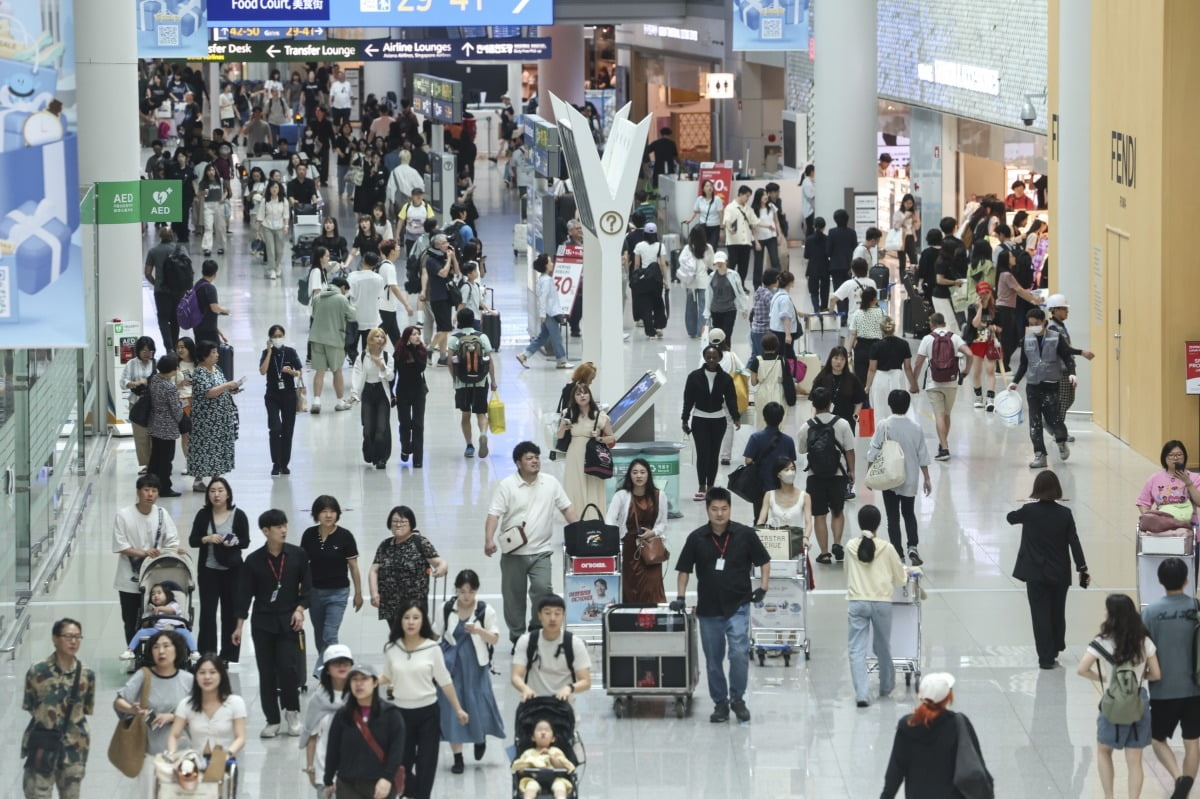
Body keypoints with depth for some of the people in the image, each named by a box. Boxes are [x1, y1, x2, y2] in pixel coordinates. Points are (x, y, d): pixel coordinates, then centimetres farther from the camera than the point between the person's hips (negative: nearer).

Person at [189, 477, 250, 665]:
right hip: (208, 570, 1)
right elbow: (192, 540, 0)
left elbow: (245, 541, -3)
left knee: (231, 613, 5)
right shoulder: (203, 515, 1)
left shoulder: (238, 515, -4)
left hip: (232, 571, -1)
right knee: (207, 613, -1)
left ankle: (229, 656, 15)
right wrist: (207, 539, -19)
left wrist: (233, 542, -24)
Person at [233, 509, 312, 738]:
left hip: (289, 621, -1)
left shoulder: (298, 555, -2)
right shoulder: (254, 560, -3)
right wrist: (239, 625, -1)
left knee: (288, 667, -11)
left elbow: (307, 586, 5)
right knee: (266, 672, 3)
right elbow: (245, 593, 0)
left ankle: (292, 713, 11)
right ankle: (272, 720, 13)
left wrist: (300, 609, -8)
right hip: (263, 622, 1)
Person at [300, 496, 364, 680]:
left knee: (330, 635, -12)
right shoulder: (309, 535, -3)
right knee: (319, 635, 14)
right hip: (314, 591, 4)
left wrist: (358, 593, 0)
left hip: (338, 592, -4)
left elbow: (353, 566, -4)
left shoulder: (345, 536, -10)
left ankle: (321, 671, -13)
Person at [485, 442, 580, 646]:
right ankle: (517, 638, 17)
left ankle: (537, 630, 2)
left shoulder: (551, 484, 5)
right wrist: (489, 540, -23)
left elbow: (567, 509, 10)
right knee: (514, 595, 5)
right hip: (513, 552, -1)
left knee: (543, 589, -17)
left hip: (541, 551, 1)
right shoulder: (507, 486, -3)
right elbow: (494, 514, -8)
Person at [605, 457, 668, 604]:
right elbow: (609, 521, -12)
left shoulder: (658, 496, 3)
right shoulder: (621, 495, -4)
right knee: (628, 590, -2)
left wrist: (654, 532, -9)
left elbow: (663, 523, 12)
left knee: (651, 589, -8)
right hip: (628, 548, -1)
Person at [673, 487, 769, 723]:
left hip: (737, 606, -2)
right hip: (708, 608, 2)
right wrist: (680, 597, 1)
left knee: (739, 653, -15)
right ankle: (720, 703, 23)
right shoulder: (696, 538, -1)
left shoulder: (745, 534, -4)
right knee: (713, 659, 9)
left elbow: (764, 562, 8)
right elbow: (684, 570, 8)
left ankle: (737, 698, 3)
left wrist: (763, 587, -3)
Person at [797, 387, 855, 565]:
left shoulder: (807, 426, -7)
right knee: (837, 511, 19)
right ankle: (837, 543, 2)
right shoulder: (841, 424, -9)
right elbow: (849, 450, -6)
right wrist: (851, 471, 8)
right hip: (838, 475, 0)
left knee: (819, 515, 8)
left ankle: (824, 553, 7)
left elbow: (801, 449, 7)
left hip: (815, 476, 0)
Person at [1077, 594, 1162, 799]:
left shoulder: (1104, 642, -13)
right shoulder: (1144, 641, -4)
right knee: (1134, 761, 9)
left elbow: (1081, 670, -20)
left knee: (1103, 751, 22)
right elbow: (1156, 675, 0)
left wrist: (1102, 679, -3)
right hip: (1139, 702, 2)